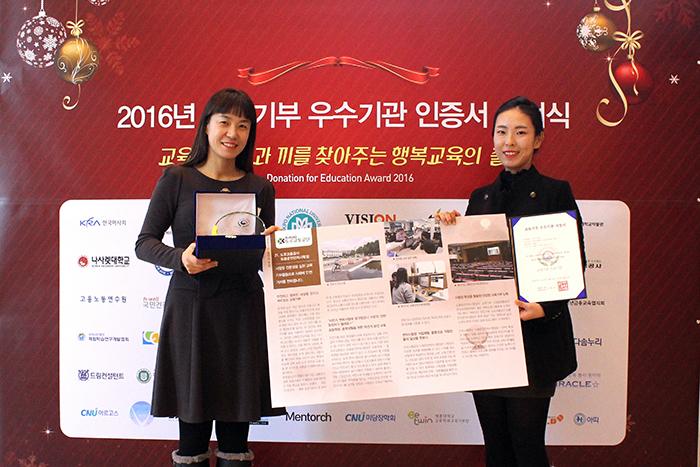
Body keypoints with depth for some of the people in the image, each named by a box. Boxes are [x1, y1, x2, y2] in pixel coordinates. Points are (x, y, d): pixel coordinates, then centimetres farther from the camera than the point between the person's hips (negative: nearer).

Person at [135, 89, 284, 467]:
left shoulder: (260, 188, 9)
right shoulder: (176, 179, 3)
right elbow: (145, 242, 0)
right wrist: (181, 258, -19)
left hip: (241, 309, 2)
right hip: (190, 305, -2)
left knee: (236, 426, 6)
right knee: (193, 417, 3)